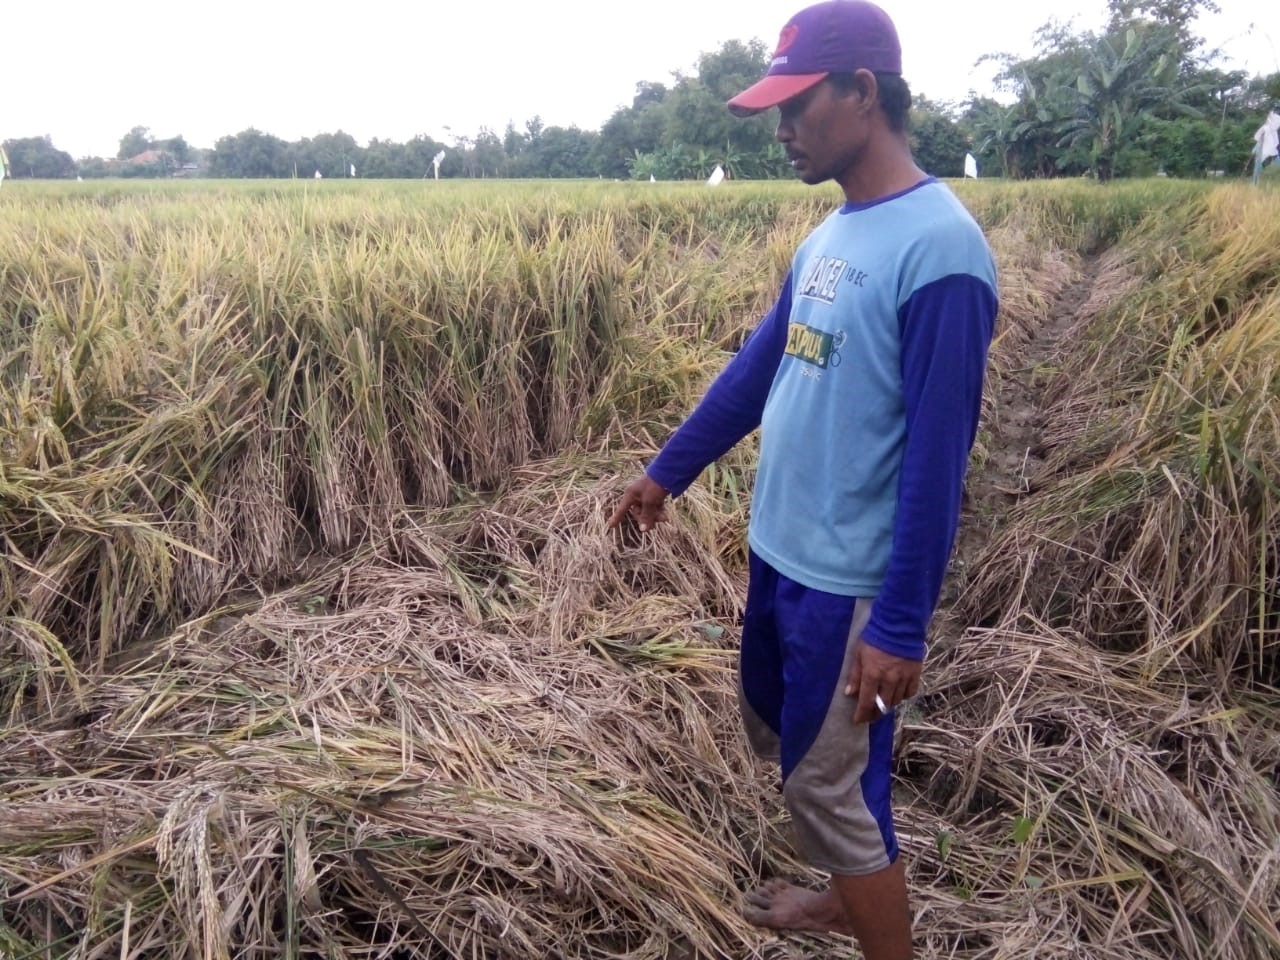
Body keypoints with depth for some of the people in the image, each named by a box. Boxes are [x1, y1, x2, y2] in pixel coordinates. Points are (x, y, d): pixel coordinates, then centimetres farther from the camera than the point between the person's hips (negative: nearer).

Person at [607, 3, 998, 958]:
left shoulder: (939, 247, -20)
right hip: (777, 550, 9)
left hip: (848, 580, -9)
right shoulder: (829, 236, 7)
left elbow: (937, 455, -22)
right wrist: (667, 471, 22)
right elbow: (756, 367, 15)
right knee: (778, 732, 24)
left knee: (831, 783, 6)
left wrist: (900, 625, -20)